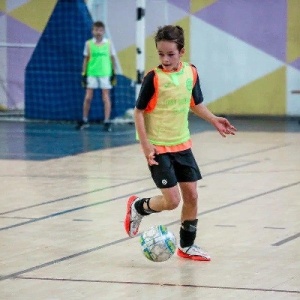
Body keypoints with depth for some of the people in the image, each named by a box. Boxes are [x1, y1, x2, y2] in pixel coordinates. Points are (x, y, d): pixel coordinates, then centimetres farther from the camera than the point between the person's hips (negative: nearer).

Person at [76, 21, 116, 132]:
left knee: (106, 97, 0)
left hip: (105, 74, -1)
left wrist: (113, 73, 2)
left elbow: (112, 58, 7)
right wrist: (84, 74, 2)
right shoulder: (89, 43, 1)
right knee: (88, 97, 2)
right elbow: (86, 59, 5)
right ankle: (84, 120, 14)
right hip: (91, 73, 1)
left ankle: (107, 121, 3)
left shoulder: (108, 43, 1)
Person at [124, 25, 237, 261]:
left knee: (191, 195, 6)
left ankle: (187, 246, 22)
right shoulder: (154, 77, -15)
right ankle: (137, 207, 19)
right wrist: (145, 145, -16)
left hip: (182, 145, 6)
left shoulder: (191, 73, 0)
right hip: (159, 148, -5)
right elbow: (139, 111, -10)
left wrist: (214, 120, 5)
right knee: (172, 200, -10)